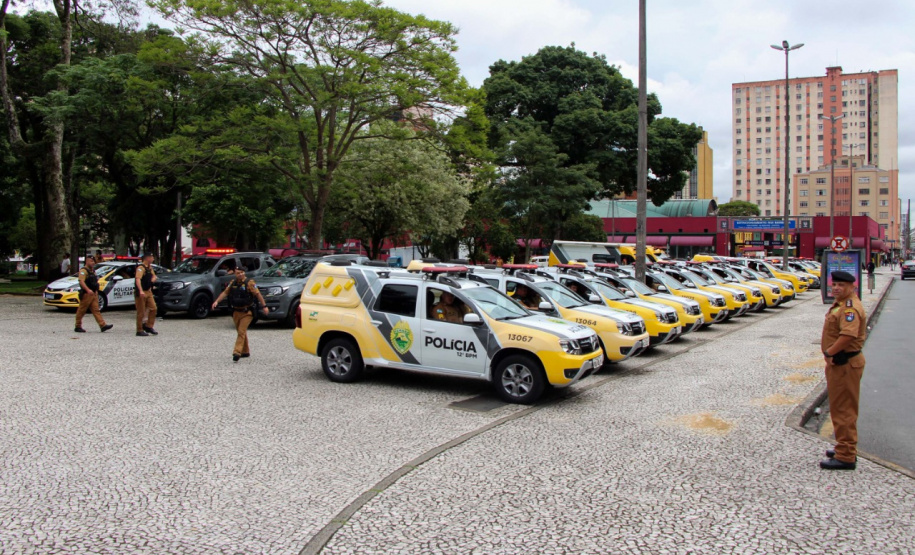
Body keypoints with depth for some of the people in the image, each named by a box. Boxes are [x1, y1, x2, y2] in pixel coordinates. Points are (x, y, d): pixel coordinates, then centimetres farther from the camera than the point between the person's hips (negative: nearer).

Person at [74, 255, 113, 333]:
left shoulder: (92, 270, 18)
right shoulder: (83, 270, -11)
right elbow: (81, 282, -24)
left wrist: (96, 291, 24)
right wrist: (88, 290, -36)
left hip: (93, 294, 8)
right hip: (86, 294, -8)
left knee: (96, 310, 1)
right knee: (81, 311, 2)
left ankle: (103, 326, -6)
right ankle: (78, 327, 11)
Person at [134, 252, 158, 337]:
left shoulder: (150, 267, 13)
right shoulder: (141, 267, -16)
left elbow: (154, 276, 27)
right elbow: (138, 279, -29)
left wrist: (154, 278, 1)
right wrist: (141, 291, -40)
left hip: (148, 291, 9)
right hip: (141, 293, -9)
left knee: (153, 308, 5)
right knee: (141, 312, -3)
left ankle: (149, 326, 14)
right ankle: (139, 331, 4)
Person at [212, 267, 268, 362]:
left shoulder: (249, 283, -10)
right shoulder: (232, 283, 8)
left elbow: (258, 294, -12)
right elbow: (225, 292, 7)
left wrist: (264, 306, -16)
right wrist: (217, 301, -7)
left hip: (246, 312, -6)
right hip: (236, 312, 6)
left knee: (241, 332, -14)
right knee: (241, 332, 15)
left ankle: (237, 353, -18)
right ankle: (245, 352, 27)